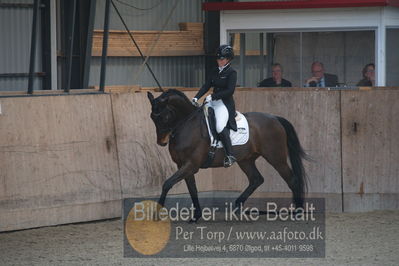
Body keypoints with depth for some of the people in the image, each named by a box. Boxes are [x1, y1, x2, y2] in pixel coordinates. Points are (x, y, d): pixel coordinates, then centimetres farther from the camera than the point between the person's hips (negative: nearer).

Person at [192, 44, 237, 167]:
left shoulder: (231, 73, -7)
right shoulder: (215, 71, 15)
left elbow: (230, 90, -17)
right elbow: (206, 85, 11)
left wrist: (213, 96, -21)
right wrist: (197, 97, -4)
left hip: (225, 104, -9)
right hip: (213, 102, 9)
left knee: (220, 127, -28)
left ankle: (230, 155, -26)